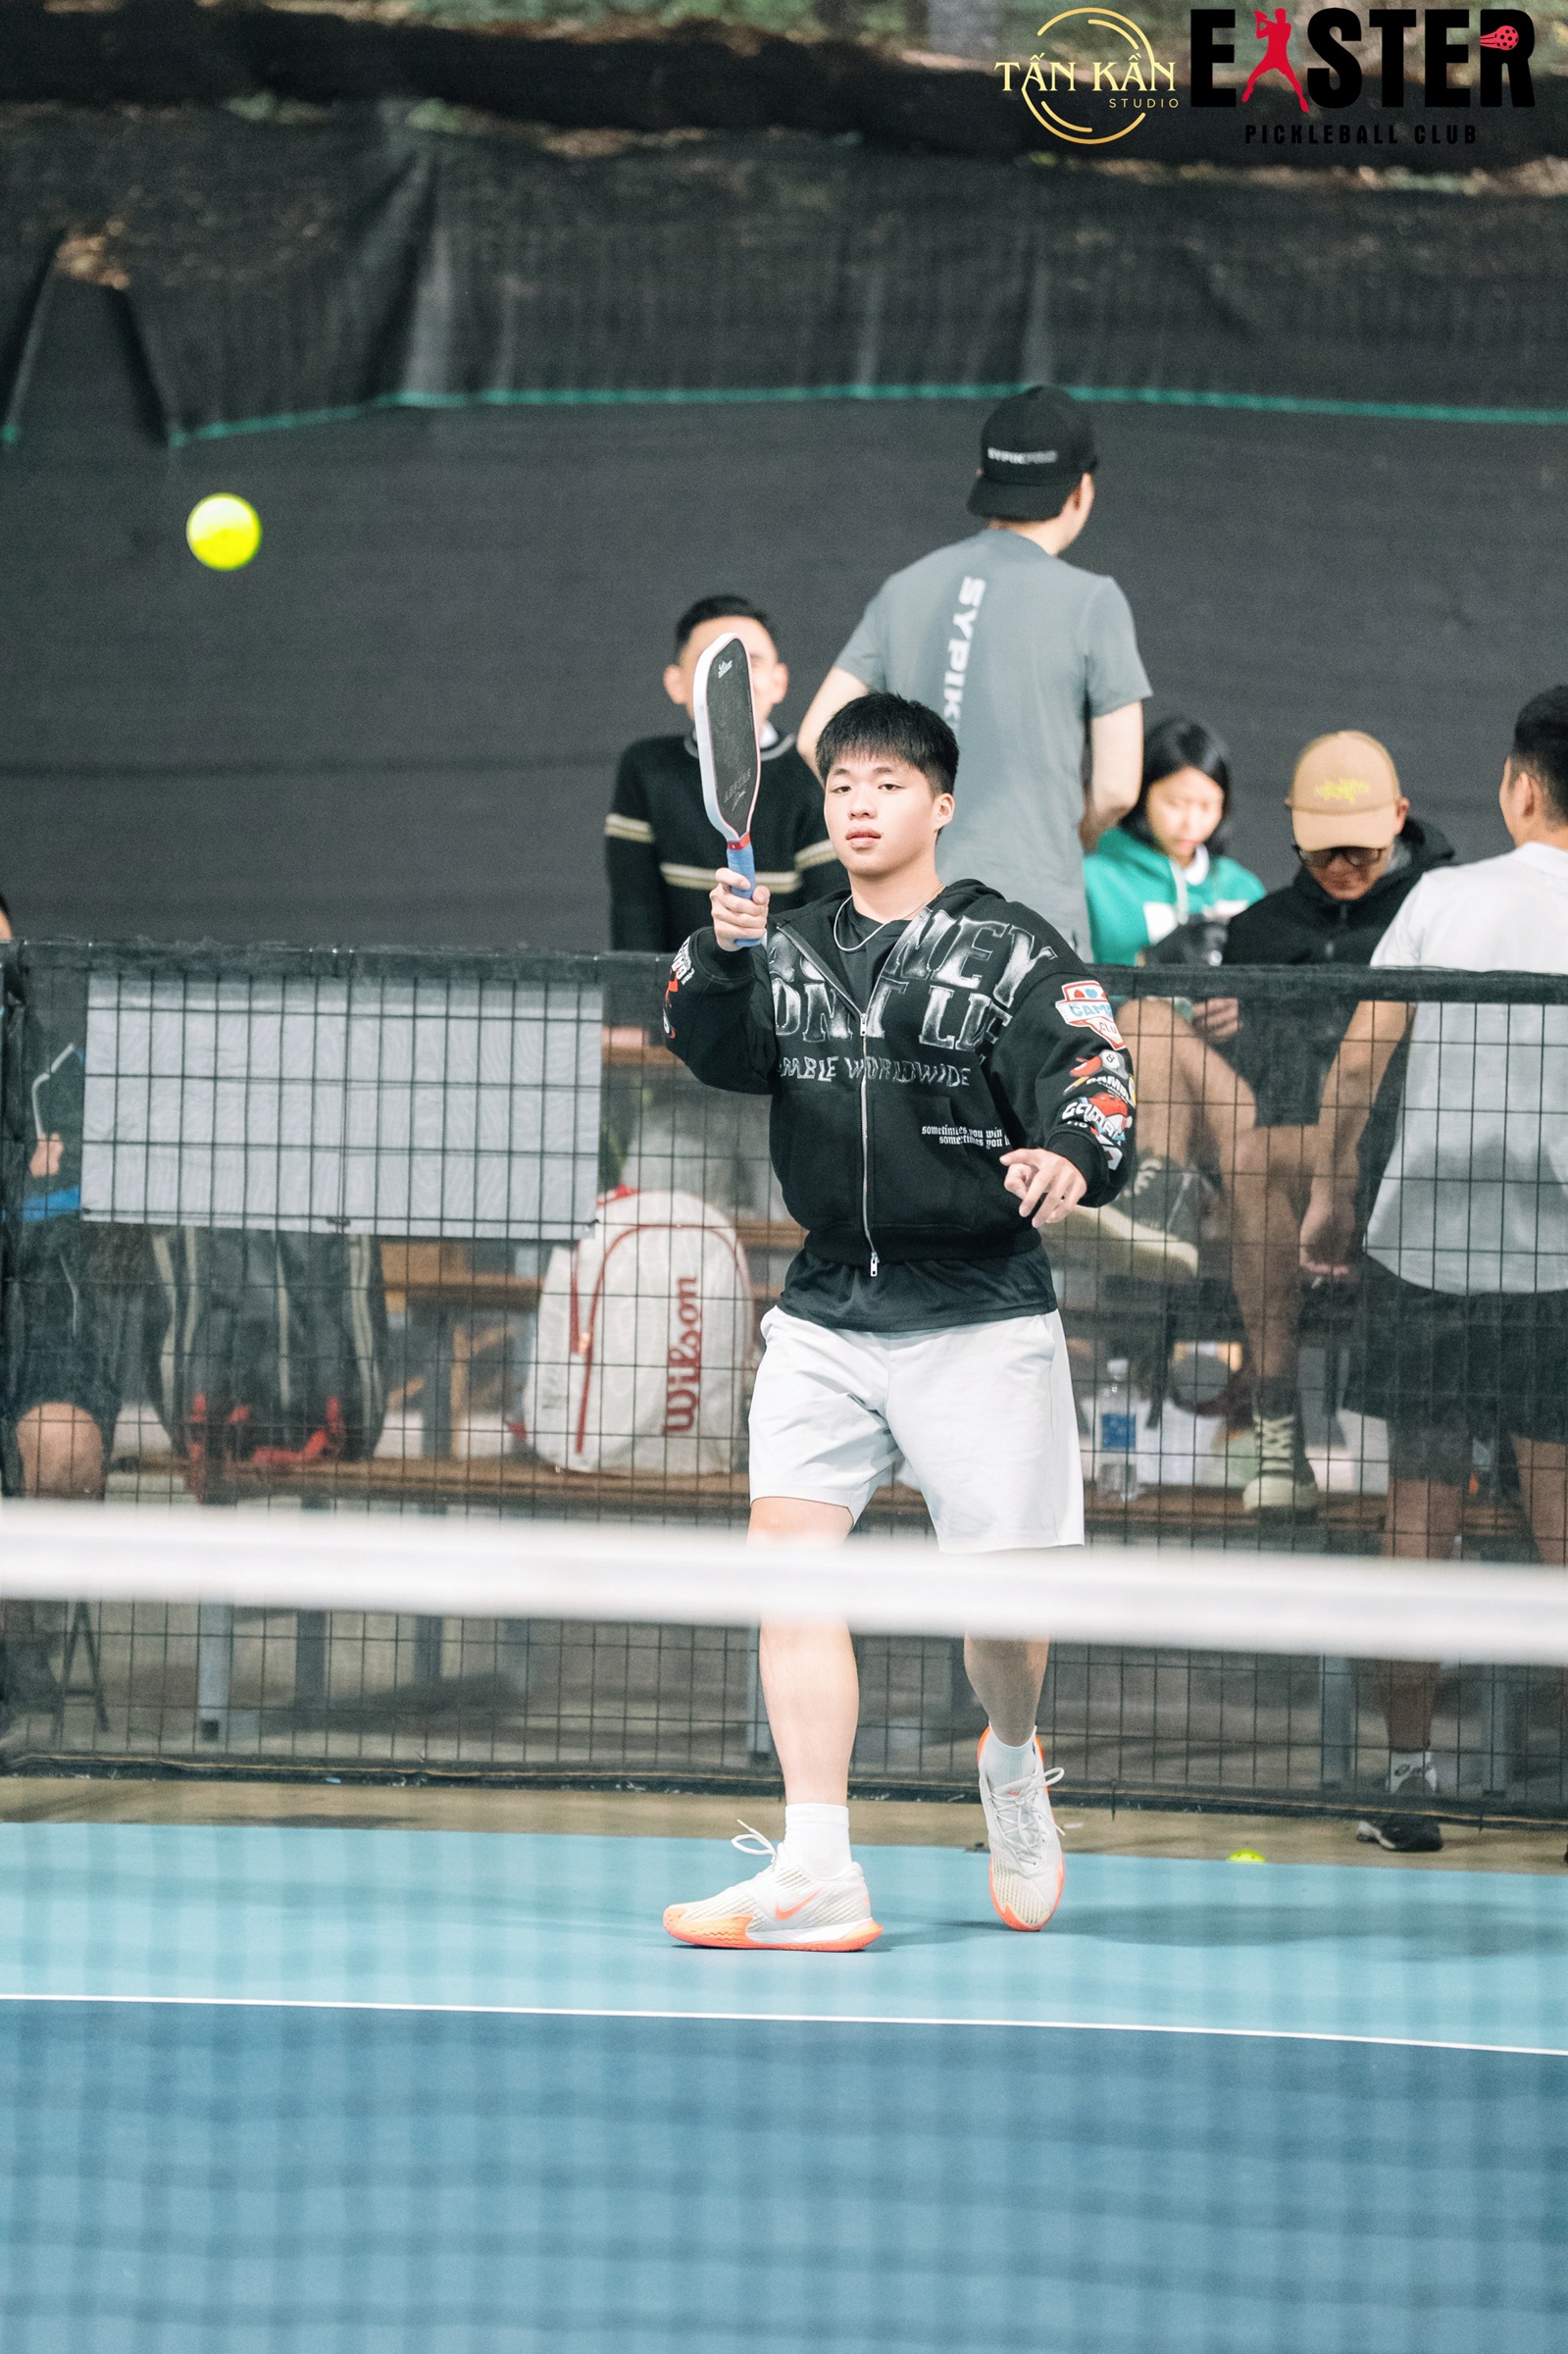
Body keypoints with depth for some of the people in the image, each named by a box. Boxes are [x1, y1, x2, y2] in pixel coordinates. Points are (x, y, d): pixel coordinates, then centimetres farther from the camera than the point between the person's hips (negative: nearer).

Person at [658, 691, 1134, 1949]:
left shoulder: (1013, 951, -1)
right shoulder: (792, 951, 12)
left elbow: (1090, 1080, -12)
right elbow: (717, 1049, -4)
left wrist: (1073, 1156, -34)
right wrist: (723, 955, -24)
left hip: (980, 1316, -3)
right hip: (827, 1314, 3)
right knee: (789, 1551, -11)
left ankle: (1013, 1764, 34)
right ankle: (818, 1876, -12)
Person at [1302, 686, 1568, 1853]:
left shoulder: (1443, 896, -1)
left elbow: (1359, 1059, -2)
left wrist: (1331, 1193, 9)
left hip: (1419, 1244, 1)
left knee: (1420, 1513, 7)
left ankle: (1409, 1773, 9)